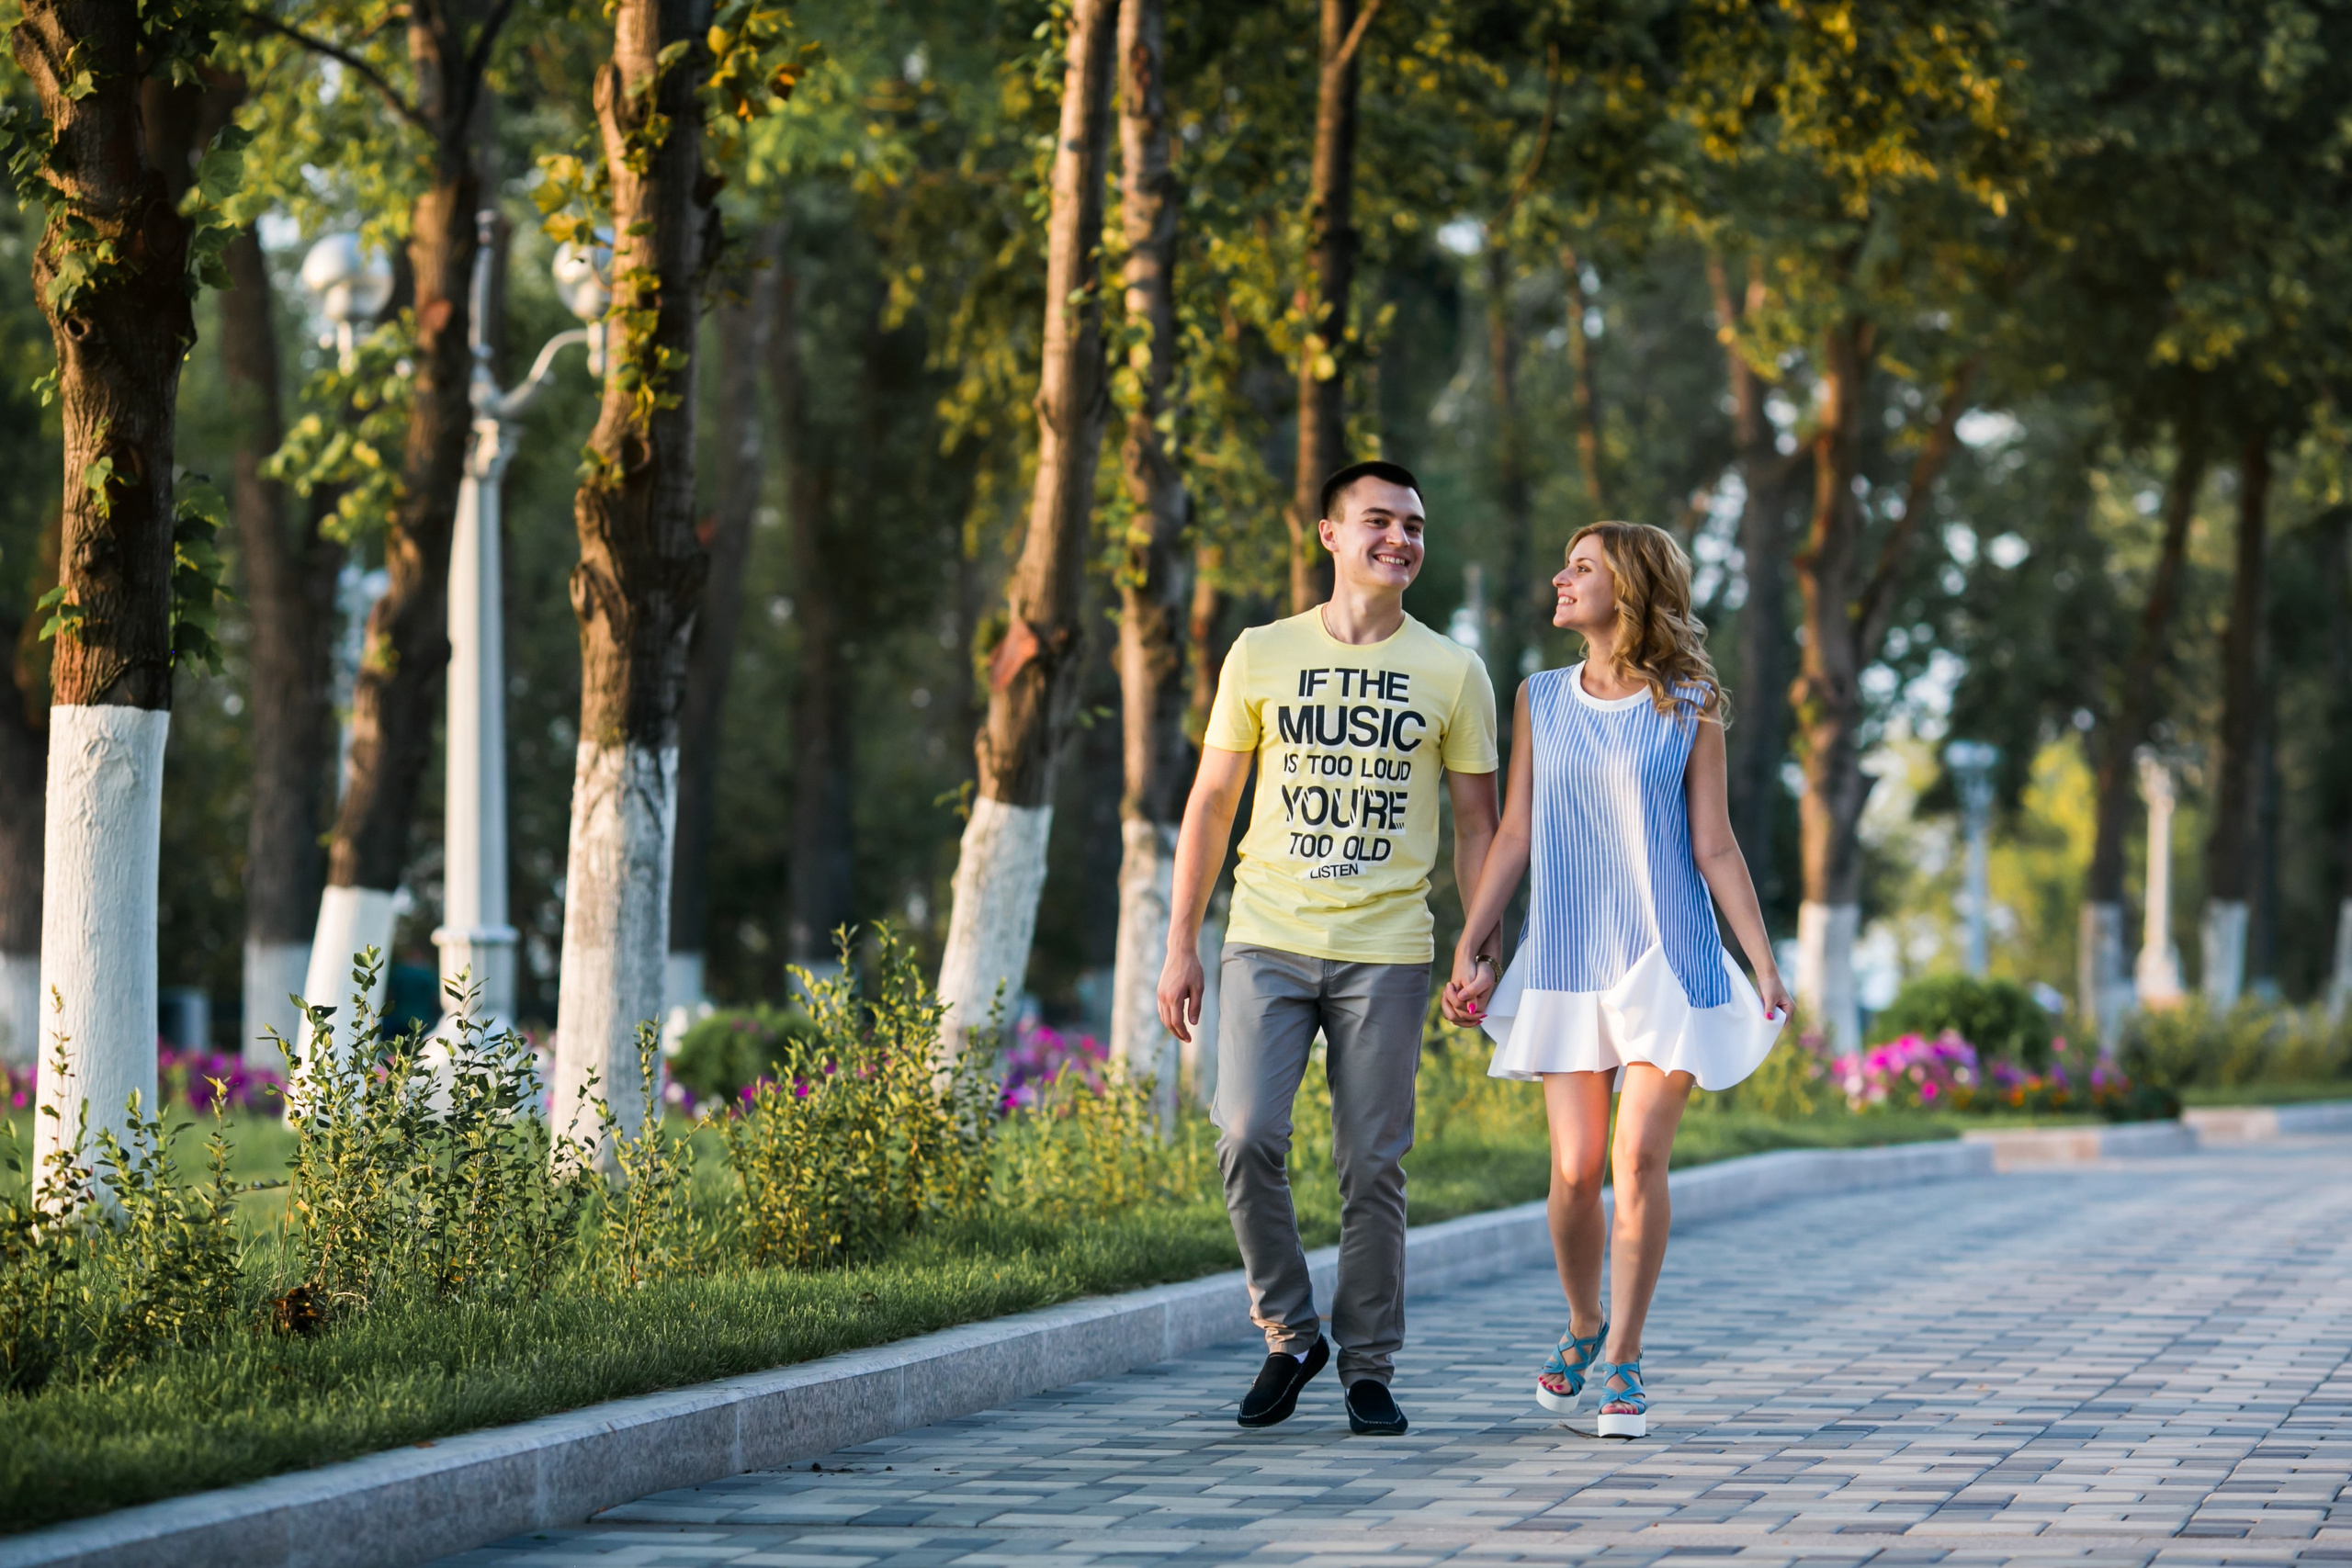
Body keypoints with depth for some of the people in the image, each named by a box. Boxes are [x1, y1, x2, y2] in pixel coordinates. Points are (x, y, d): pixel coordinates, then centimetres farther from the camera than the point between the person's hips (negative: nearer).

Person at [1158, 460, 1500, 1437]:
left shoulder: (1452, 674, 6)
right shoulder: (1262, 656, 6)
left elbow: (1476, 823, 9)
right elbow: (1211, 803, 9)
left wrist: (1480, 951, -2)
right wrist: (1180, 945, 5)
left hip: (1386, 953, 0)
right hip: (1267, 942, 0)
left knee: (1373, 1167, 1)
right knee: (1248, 1139, -12)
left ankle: (1369, 1367, 12)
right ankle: (1289, 1336, 6)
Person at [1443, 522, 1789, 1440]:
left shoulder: (1689, 707, 1)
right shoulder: (1541, 700, 9)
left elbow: (1714, 848, 2)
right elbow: (1514, 836, 11)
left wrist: (1765, 964, -2)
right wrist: (1467, 948, 6)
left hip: (1668, 959, -2)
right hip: (1565, 964, 2)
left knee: (1639, 1158, -9)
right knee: (1575, 1168, -3)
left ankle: (1621, 1359, 3)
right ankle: (1584, 1327, 22)